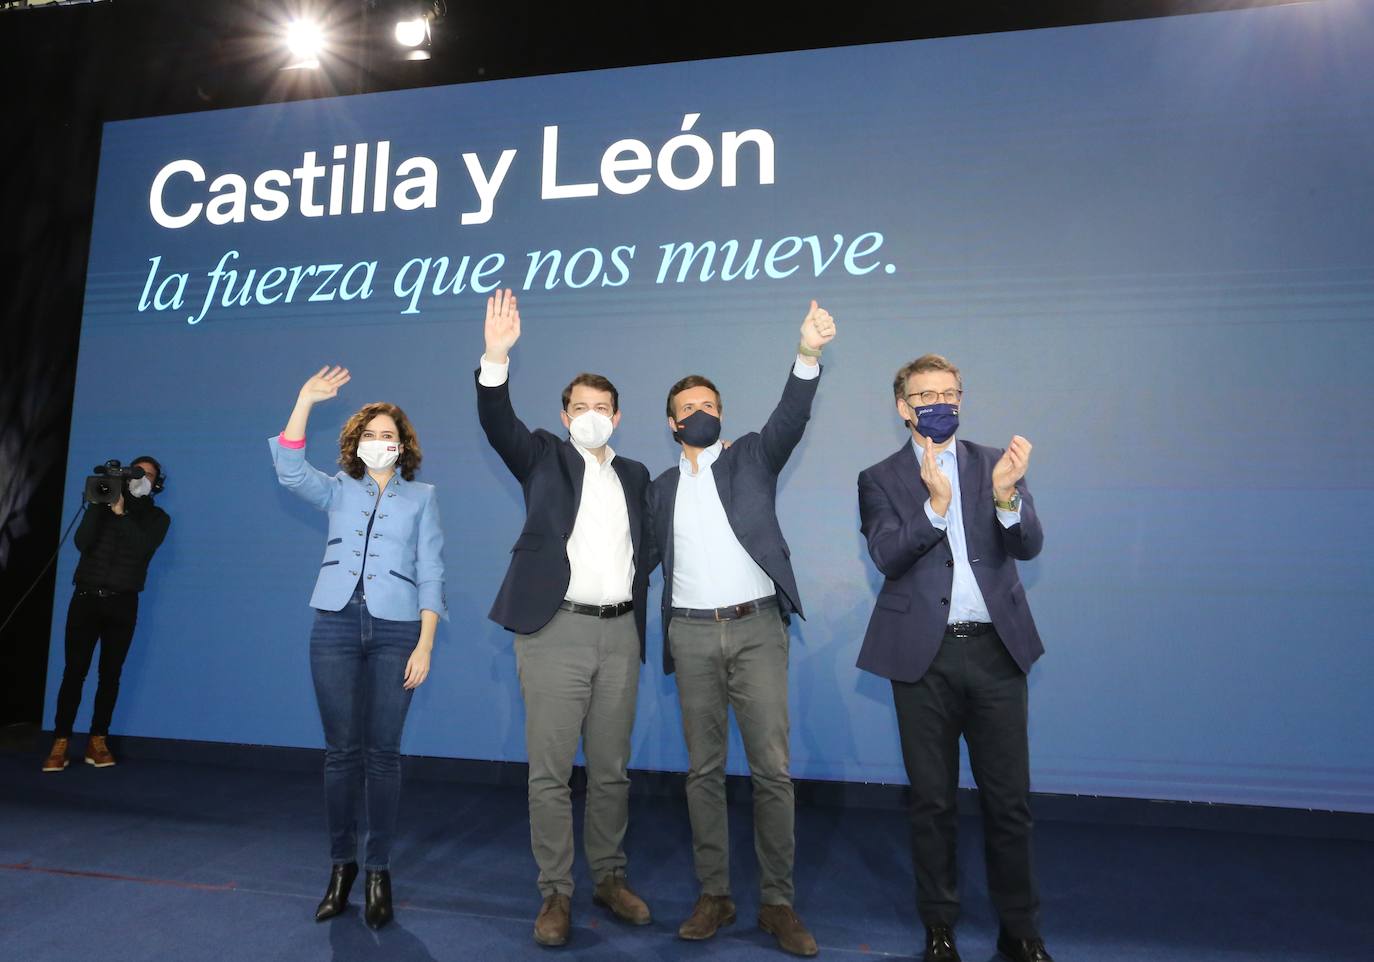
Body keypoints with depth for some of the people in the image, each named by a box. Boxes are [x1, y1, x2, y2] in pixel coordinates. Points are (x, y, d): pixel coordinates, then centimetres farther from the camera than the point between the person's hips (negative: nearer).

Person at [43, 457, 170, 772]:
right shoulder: (102, 503, 10)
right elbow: (82, 542, -5)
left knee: (110, 673, 0)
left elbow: (143, 548, -13)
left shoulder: (156, 517, 8)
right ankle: (60, 743, -3)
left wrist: (120, 512, -17)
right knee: (74, 671, -5)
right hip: (85, 598, 0)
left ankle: (97, 741, 6)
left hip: (122, 604, 0)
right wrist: (98, 504, -12)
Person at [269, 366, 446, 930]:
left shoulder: (421, 498, 9)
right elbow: (289, 470, -6)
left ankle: (379, 871, 14)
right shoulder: (337, 491, 14)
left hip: (395, 631, -1)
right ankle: (341, 865, 20)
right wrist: (305, 401, -12)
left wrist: (425, 644, -6)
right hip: (335, 627, 1)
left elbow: (430, 576, 3)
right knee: (341, 751, 5)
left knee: (383, 752, 2)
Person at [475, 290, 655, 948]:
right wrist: (496, 356, -28)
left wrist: (636, 589, 5)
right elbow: (497, 420, -13)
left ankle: (610, 878, 29)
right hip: (556, 629, -3)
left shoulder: (635, 474, 16)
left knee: (611, 770, 13)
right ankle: (556, 892, 17)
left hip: (620, 633, 4)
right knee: (549, 772, 2)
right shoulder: (544, 457, 5)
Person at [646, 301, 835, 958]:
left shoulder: (751, 458, 6)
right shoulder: (662, 488, 14)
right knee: (703, 770, 8)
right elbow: (667, 565, 15)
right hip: (692, 636, 3)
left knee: (772, 769, -2)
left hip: (756, 628, -2)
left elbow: (790, 417, -13)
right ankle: (713, 896, 20)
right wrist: (667, 641, 8)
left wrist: (807, 354, -30)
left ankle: (778, 904, 11)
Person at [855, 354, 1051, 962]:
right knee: (932, 801, 12)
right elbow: (888, 557, -11)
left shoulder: (995, 465, 6)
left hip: (996, 649, 1)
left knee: (1009, 799, 10)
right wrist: (935, 505, -25)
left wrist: (1006, 496, -25)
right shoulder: (881, 480, 2)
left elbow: (1029, 546, -5)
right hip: (924, 656, -1)